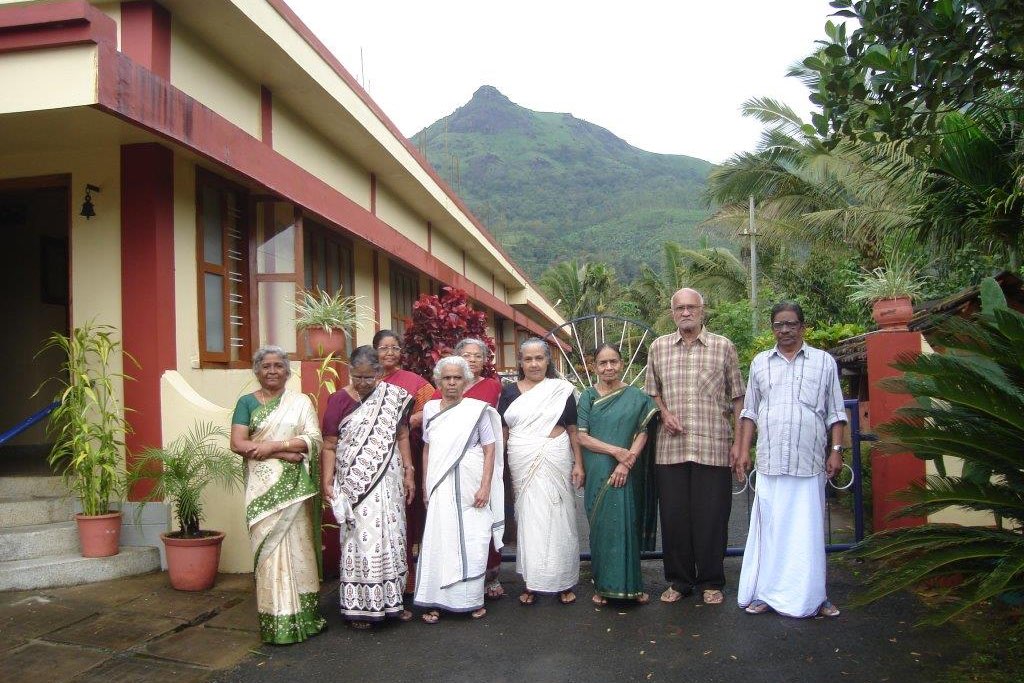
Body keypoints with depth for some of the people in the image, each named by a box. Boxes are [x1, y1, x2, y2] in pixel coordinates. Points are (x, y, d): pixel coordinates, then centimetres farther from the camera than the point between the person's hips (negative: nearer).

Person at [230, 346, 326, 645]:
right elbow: (238, 444, -6)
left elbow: (314, 440, -2)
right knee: (269, 547, -2)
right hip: (263, 486, -1)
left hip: (294, 486, 1)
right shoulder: (247, 403, 7)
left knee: (297, 545, 3)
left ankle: (302, 616, 13)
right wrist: (286, 453, -13)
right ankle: (277, 621, 6)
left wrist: (273, 445, -13)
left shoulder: (301, 401, 8)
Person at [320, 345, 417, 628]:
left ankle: (391, 599, 22)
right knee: (361, 540, -2)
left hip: (389, 481, 3)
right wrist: (327, 482, -14)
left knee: (391, 537, 9)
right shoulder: (338, 400, -4)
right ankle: (360, 605, 9)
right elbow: (329, 446, -5)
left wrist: (409, 473, 5)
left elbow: (402, 437, 9)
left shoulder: (393, 397, 4)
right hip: (356, 485, -3)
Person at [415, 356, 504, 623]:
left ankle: (473, 600, 16)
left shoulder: (477, 409, -3)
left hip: (471, 488, -2)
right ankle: (436, 601, 12)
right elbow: (427, 449, 15)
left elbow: (490, 450, -4)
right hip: (440, 488, 3)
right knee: (438, 543, 2)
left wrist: (485, 487, -11)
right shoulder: (430, 409, 8)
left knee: (472, 544, 2)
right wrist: (425, 485, 12)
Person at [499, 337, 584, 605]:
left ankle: (563, 582, 14)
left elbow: (573, 430, 4)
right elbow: (501, 432, 8)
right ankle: (531, 582, 15)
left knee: (558, 517, 2)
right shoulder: (510, 392, 8)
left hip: (555, 460, -1)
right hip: (522, 463, 2)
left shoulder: (561, 390, 4)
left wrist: (578, 464, -4)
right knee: (527, 518, 5)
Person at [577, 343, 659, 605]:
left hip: (627, 473, 0)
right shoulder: (587, 397, 4)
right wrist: (616, 451, -14)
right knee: (601, 526, 3)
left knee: (627, 524, 2)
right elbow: (582, 436, -3)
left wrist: (627, 462, -14)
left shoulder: (636, 397, 4)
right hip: (597, 473, 0)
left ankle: (630, 584, 15)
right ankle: (603, 585, 14)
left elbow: (642, 434, 0)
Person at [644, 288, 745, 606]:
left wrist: (739, 441, 1)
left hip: (714, 446, -2)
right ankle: (678, 580, 22)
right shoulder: (658, 347, 10)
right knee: (673, 516, 7)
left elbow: (737, 397, 6)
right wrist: (664, 412, -2)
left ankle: (711, 582, 20)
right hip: (671, 446, 2)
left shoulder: (723, 347, 4)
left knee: (712, 517, 4)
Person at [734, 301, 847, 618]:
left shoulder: (824, 362, 9)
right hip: (769, 461, 1)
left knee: (808, 529, 3)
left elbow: (835, 413, 9)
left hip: (809, 461, -1)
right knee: (769, 526, 2)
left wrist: (836, 450, 0)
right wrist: (743, 450, 8)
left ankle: (811, 595, 13)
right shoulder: (760, 363, 13)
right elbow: (750, 411, 14)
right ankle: (765, 593, 10)